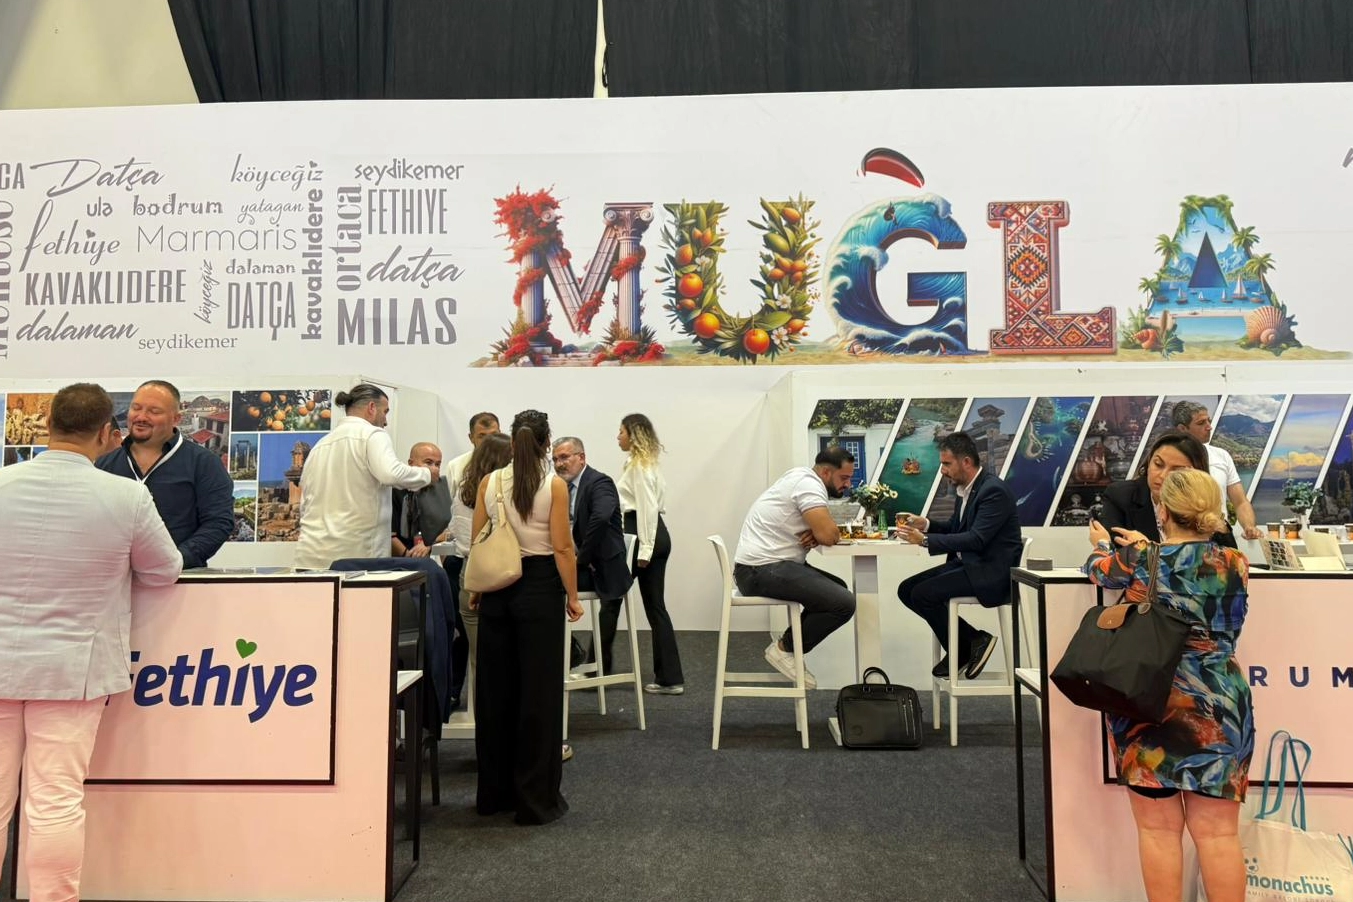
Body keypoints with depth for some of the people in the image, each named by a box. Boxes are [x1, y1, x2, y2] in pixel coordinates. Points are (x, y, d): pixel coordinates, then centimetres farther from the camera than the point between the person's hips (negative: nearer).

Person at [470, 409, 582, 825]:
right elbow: (562, 547, -12)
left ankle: (494, 792, 24)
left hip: (497, 588, 4)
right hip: (539, 588, -4)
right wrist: (572, 597, -3)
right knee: (538, 693, 3)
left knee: (495, 690, 13)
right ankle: (536, 799, 9)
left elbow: (477, 541, 3)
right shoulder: (554, 485, -9)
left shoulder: (489, 482, 1)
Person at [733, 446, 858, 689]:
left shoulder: (802, 478, 18)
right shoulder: (808, 483, -14)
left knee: (838, 588, 20)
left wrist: (815, 535, -5)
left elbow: (821, 531, 20)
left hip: (763, 567, 11)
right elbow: (828, 535, -23)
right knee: (844, 603, -17)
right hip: (764, 570, -11)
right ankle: (785, 649, -2)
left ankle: (793, 646, 17)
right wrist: (819, 534, 1)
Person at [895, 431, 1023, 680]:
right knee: (906, 589, 0)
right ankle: (964, 645, 7)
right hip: (967, 564, 10)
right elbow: (955, 528, 20)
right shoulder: (966, 488, 10)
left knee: (922, 594, -21)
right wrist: (925, 524, 0)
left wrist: (925, 540, -28)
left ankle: (973, 641, -1)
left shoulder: (994, 490, -19)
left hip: (991, 571, -10)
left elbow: (976, 539, -27)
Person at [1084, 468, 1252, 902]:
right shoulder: (1234, 563, -1)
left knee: (1157, 829, 8)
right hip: (1217, 707, 2)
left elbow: (1100, 569, 15)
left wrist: (1103, 544, 37)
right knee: (1217, 832, 7)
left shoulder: (1139, 561, -7)